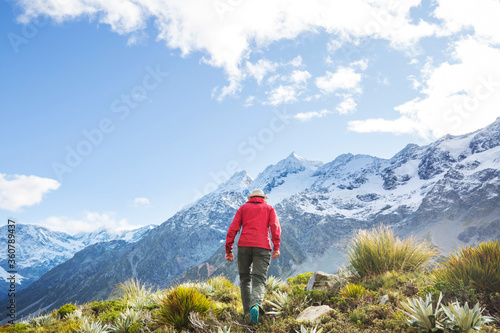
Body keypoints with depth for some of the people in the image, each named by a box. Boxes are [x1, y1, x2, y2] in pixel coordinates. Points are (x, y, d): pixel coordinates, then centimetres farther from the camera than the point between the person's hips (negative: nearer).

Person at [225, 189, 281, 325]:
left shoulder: (243, 208, 20)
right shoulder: (269, 208, 19)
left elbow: (233, 229, 9)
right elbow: (275, 227, 1)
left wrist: (228, 250, 9)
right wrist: (276, 247, -5)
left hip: (244, 246, 1)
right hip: (263, 247, -1)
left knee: (245, 278, 17)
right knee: (259, 280, -5)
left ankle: (247, 310, 15)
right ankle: (256, 305, -32)